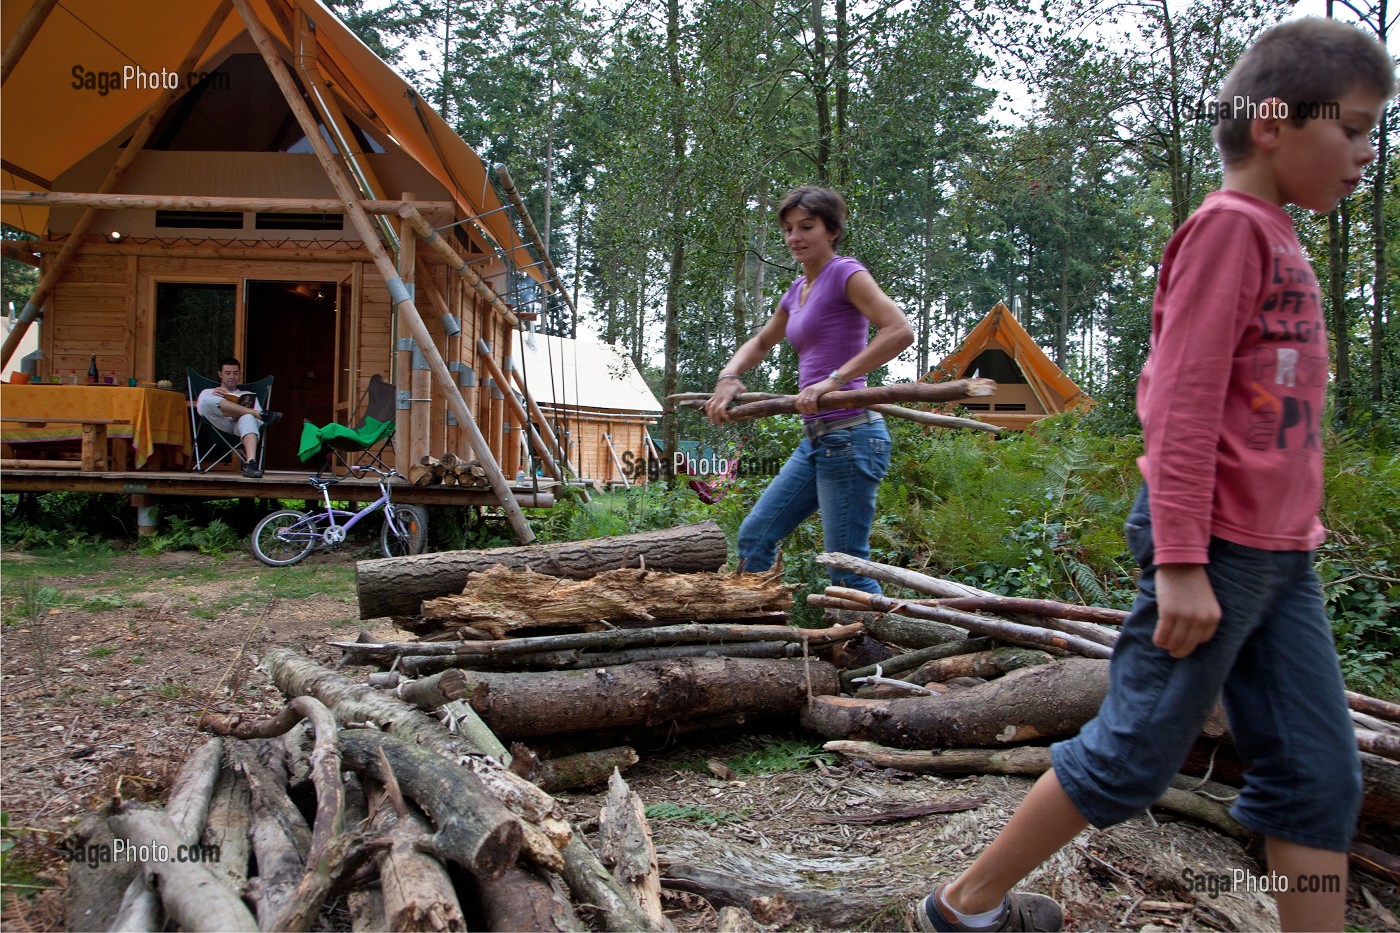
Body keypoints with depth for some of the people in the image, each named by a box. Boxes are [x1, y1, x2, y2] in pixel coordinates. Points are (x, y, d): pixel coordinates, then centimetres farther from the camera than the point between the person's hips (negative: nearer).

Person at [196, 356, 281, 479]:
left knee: (248, 418, -39)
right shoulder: (208, 392, 33)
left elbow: (258, 418, 16)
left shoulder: (249, 396, 34)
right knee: (205, 400, -30)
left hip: (240, 426, 0)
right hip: (221, 425, 0)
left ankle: (251, 462, -63)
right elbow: (201, 409, 11)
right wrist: (214, 396, -8)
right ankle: (261, 414, -31)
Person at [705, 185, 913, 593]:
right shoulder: (797, 291, 17)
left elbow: (900, 331, -21)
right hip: (816, 440, 9)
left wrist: (835, 379, -24)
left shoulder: (844, 273, -7)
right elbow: (760, 344, 32)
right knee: (754, 536, 13)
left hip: (849, 436, -9)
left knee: (848, 569, -7)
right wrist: (728, 377, 12)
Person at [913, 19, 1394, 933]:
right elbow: (1183, 404, -18)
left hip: (1280, 557, 9)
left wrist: (1296, 533, 20)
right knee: (1132, 755, 1)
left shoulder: (1277, 239, 15)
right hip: (1217, 548, -9)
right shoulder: (1229, 226, -11)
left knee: (1321, 776, 9)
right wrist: (1180, 563, -22)